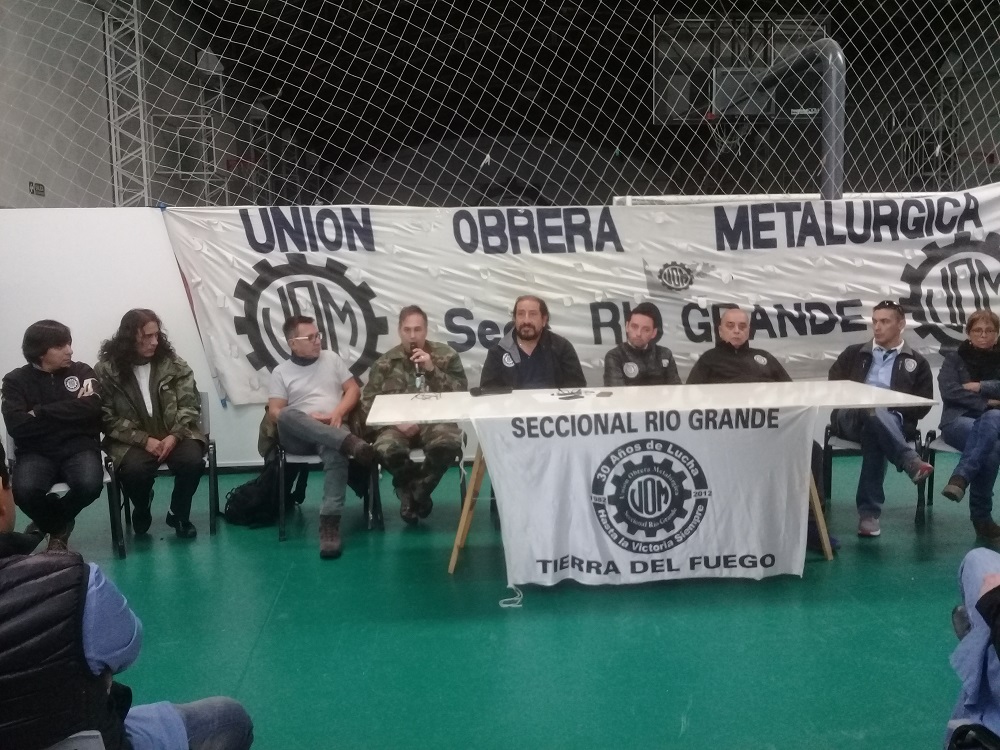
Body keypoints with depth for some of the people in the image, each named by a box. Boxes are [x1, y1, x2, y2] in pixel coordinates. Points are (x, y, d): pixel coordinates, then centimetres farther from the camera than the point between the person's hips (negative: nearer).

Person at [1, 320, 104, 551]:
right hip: (37, 452, 0)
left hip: (78, 447, 1)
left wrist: (40, 413, -10)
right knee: (24, 490, -32)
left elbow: (91, 408, -11)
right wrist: (69, 413, -7)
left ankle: (53, 521, 6)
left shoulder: (82, 372, 8)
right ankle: (59, 525, 5)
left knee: (89, 484, -31)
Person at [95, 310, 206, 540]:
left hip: (174, 434, 2)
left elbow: (190, 404, -1)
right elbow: (107, 417, -7)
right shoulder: (107, 369, -4)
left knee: (192, 460, -29)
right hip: (132, 440, -1)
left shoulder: (172, 363, 1)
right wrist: (144, 440, -17)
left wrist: (174, 436, -17)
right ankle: (142, 511, 6)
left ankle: (179, 514, 3)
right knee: (135, 470, -32)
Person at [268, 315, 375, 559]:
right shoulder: (281, 372, 12)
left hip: (332, 430, 0)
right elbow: (275, 412, 3)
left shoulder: (331, 358, 17)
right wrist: (308, 418, -13)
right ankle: (350, 442, -47)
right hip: (298, 437, 0)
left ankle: (330, 524, -43)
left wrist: (338, 413, -6)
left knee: (336, 452, -38)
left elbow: (353, 389, 13)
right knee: (288, 415, -37)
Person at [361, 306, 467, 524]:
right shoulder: (385, 363, 7)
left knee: (449, 444, -36)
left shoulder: (446, 356, 5)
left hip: (436, 421, 0)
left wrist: (432, 369, -14)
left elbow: (462, 392, -2)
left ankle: (414, 492, -7)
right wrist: (396, 421, -13)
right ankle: (418, 492, -1)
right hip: (399, 424, 1)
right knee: (386, 449, -34)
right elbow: (369, 402, 5)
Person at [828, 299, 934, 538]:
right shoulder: (853, 354, 20)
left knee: (874, 431, -40)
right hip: (850, 418, 1)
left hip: (891, 421, -1)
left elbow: (922, 406, 6)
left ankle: (869, 512, -39)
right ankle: (911, 462, -55)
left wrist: (888, 405, -9)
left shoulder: (916, 363, 16)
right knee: (872, 413, -38)